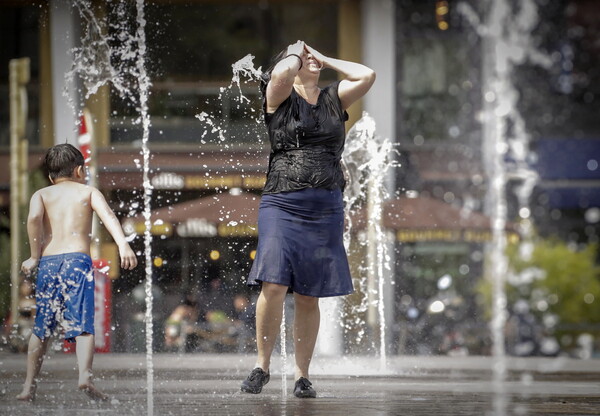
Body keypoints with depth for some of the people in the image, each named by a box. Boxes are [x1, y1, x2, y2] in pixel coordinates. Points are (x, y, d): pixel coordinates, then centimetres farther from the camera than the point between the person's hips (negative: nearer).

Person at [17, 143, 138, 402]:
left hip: (48, 262, 2)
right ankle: (85, 376, -30)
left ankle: (29, 386, 12)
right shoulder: (88, 192, 15)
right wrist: (123, 245, -16)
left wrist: (35, 256, 2)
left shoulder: (41, 195, 17)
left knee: (42, 328, 12)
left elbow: (34, 217, -5)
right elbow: (108, 216, -4)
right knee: (83, 323, -9)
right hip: (78, 259, -2)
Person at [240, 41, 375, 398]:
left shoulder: (333, 99, 17)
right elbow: (283, 71, -16)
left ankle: (302, 375, 10)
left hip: (326, 209, 3)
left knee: (309, 296, 4)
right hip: (282, 203, -3)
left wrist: (327, 60, 12)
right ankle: (262, 366, -3)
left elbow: (367, 76, 4)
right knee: (274, 285, -16)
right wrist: (295, 53, 5)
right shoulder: (280, 96, 5)